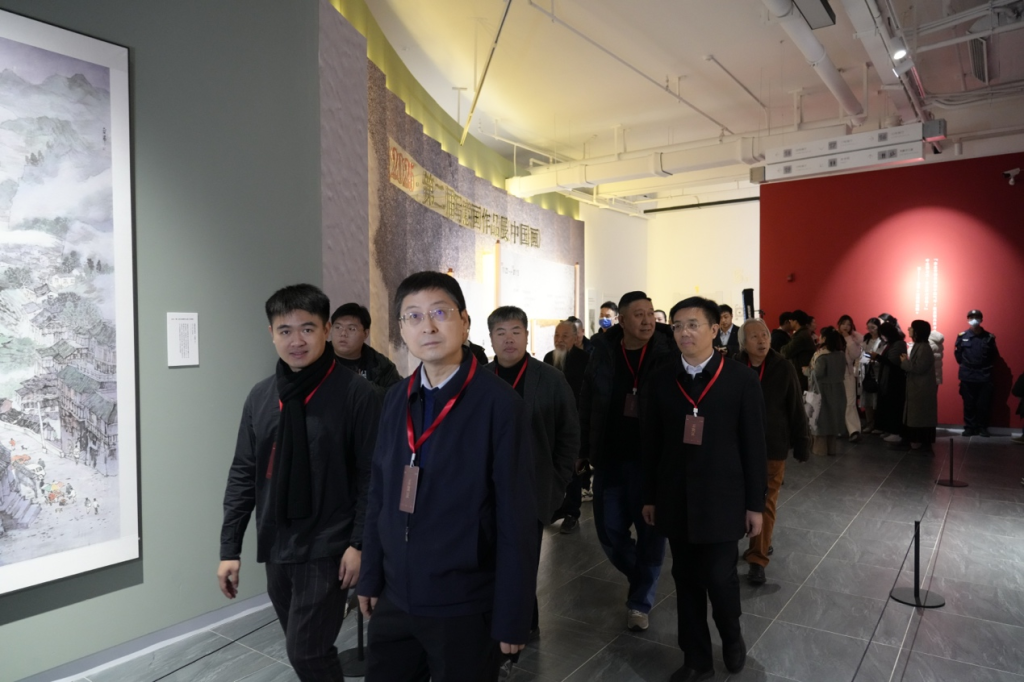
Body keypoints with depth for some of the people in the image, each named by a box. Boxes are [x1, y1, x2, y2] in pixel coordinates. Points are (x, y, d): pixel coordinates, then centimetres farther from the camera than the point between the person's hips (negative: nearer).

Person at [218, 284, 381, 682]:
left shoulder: (356, 394, -12)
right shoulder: (260, 397, 3)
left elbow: (372, 476, -11)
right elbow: (243, 476, 7)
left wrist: (359, 543, -13)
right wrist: (229, 548, 6)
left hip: (327, 550, -5)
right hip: (276, 549, 5)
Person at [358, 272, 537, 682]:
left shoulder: (500, 403, -16)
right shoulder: (395, 401, 2)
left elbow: (517, 519, -14)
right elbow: (379, 496, 7)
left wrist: (512, 617, -11)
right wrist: (370, 578, 9)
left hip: (466, 607, -5)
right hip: (395, 599, 5)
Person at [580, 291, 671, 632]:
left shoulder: (667, 354, -8)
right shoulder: (603, 354, -2)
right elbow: (587, 403, 2)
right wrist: (584, 450, 1)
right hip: (610, 457, 3)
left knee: (650, 531, 7)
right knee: (610, 530, 10)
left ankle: (640, 601, 27)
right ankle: (643, 578, 38)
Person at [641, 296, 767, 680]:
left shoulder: (741, 379, -6)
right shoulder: (661, 380, 0)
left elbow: (754, 446, -3)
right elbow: (651, 443, 3)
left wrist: (755, 503, -3)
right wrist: (649, 497, 6)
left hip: (722, 498, -2)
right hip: (676, 499, 3)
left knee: (719, 576, -1)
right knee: (686, 580, 11)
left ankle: (732, 636, 33)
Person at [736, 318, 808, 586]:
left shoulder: (784, 368, -10)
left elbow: (796, 410, -3)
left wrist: (801, 444, -1)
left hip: (773, 446, -2)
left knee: (766, 502, 3)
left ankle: (758, 560, 10)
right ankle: (761, 543, 38)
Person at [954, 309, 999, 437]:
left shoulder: (989, 337, -1)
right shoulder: (962, 336, -2)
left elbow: (994, 355, 8)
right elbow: (957, 354, 8)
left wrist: (987, 367, 5)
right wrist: (965, 365, 7)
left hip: (985, 377, 0)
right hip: (967, 377, 0)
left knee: (984, 404, 3)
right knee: (968, 404, 5)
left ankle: (983, 428, 15)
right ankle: (969, 427, 14)